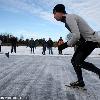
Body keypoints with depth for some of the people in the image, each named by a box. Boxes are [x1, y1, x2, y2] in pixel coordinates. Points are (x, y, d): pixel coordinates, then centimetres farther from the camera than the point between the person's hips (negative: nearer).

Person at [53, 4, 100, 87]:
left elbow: (76, 35, -29)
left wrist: (66, 45, -17)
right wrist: (66, 43, 6)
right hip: (84, 41, 10)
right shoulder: (67, 19, 11)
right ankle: (80, 81, 21)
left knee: (78, 62, -10)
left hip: (90, 40, -10)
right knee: (74, 61, 10)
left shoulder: (69, 17, -20)